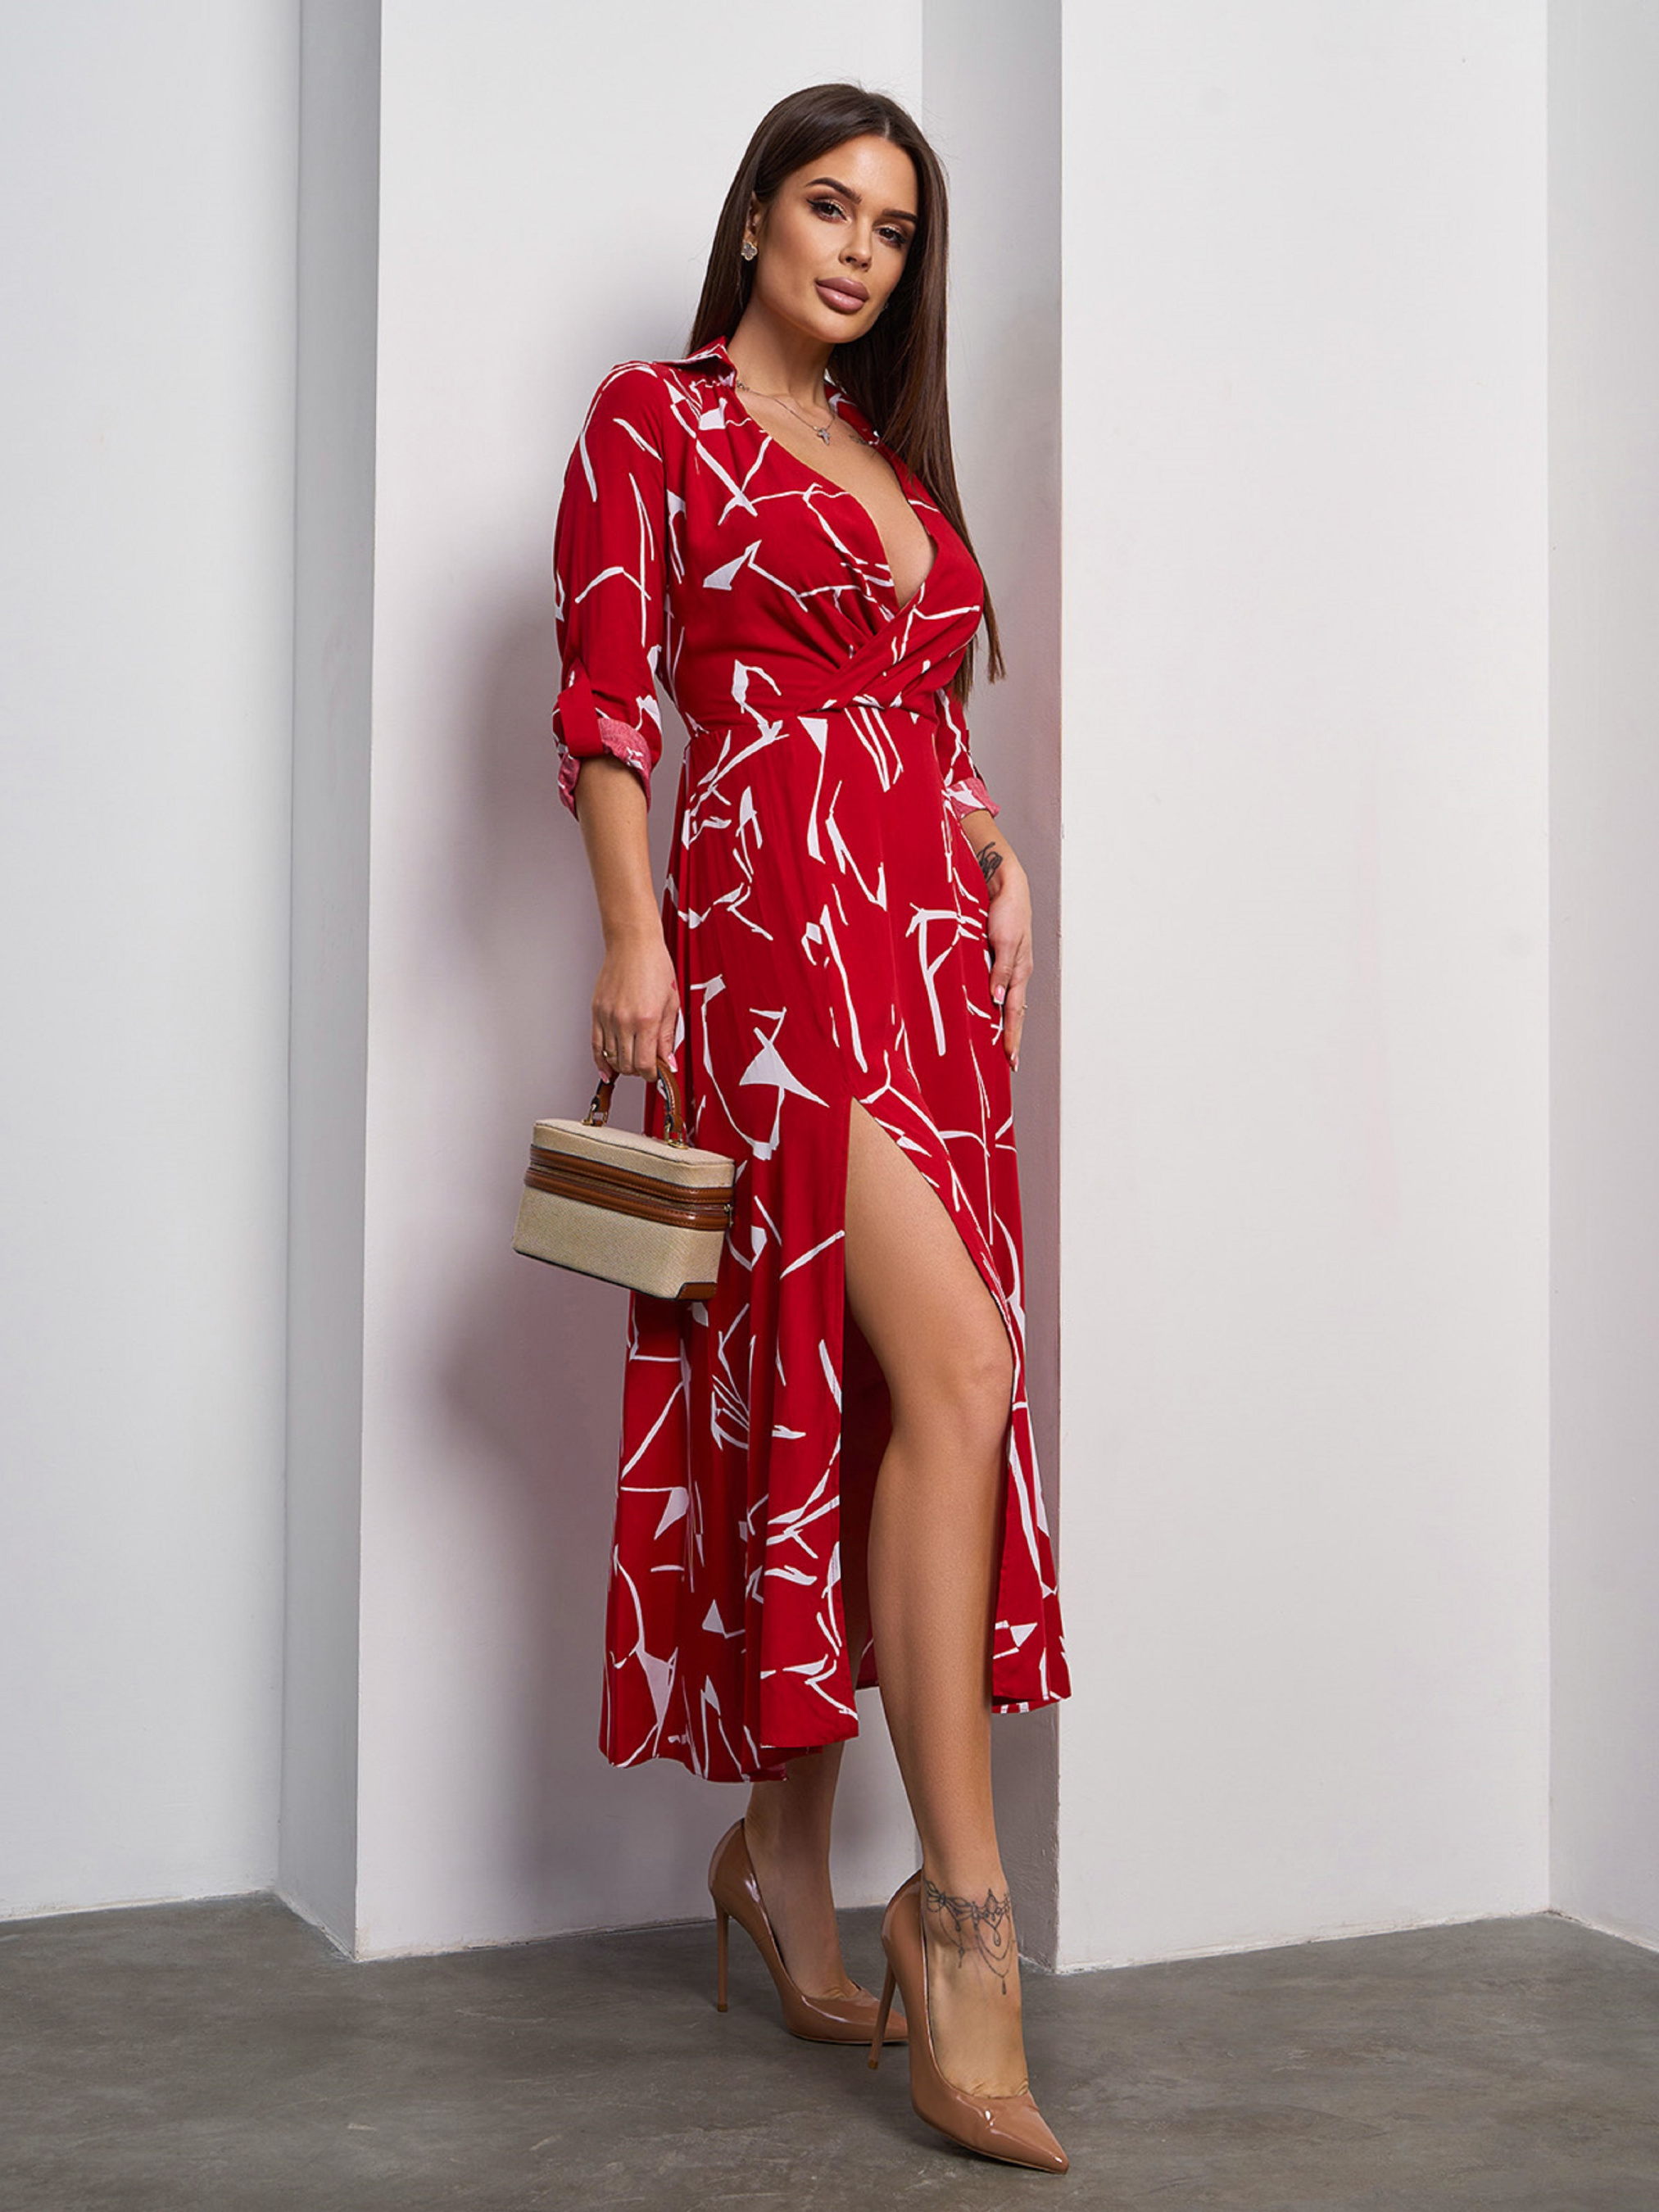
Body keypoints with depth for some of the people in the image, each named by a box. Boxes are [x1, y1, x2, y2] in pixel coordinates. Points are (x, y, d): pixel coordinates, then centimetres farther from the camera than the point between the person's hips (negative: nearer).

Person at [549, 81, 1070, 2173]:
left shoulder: (896, 453, 24)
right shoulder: (650, 419, 5)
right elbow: (606, 697, -4)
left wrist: (1000, 861, 6)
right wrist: (631, 941, -14)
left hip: (933, 939, 7)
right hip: (774, 921, -7)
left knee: (855, 1394, 4)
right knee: (956, 1366, -20)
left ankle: (784, 1843, 16)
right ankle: (962, 1902, -16)